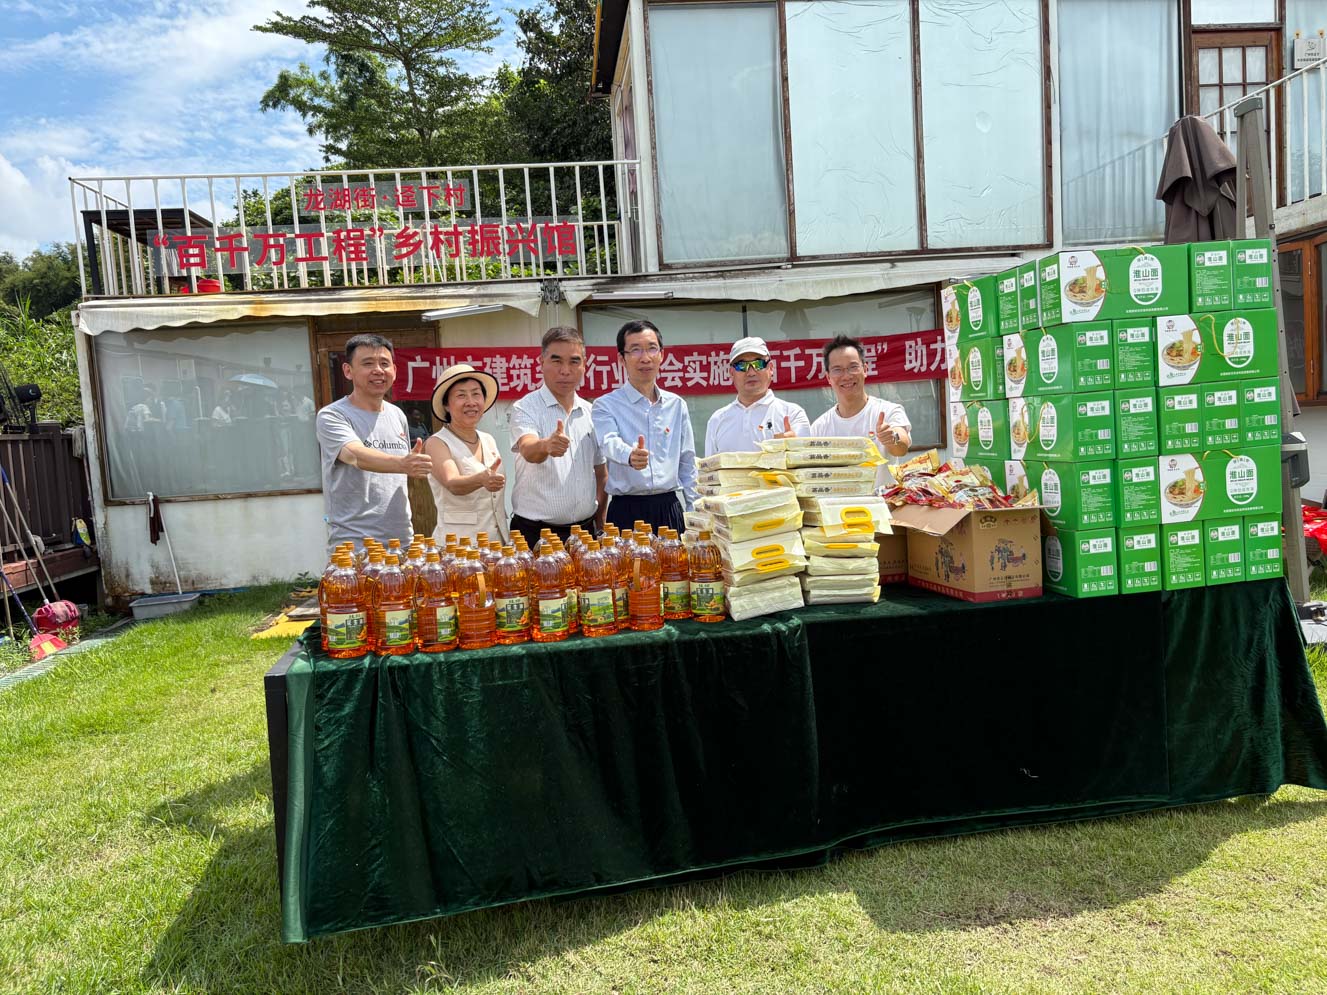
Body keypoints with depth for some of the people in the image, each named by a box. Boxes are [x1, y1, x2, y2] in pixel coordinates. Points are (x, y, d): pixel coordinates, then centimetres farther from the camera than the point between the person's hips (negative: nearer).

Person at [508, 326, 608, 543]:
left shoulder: (591, 413, 9)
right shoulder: (525, 409, -6)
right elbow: (527, 450, -26)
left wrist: (600, 525, 11)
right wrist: (546, 445, -48)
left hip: (585, 530, 4)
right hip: (535, 533, -4)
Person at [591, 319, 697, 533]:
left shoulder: (677, 405, 12)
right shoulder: (606, 406, 1)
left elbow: (687, 465, 15)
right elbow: (609, 443, -20)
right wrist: (630, 455, -43)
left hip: (669, 509, 3)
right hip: (627, 512, -3)